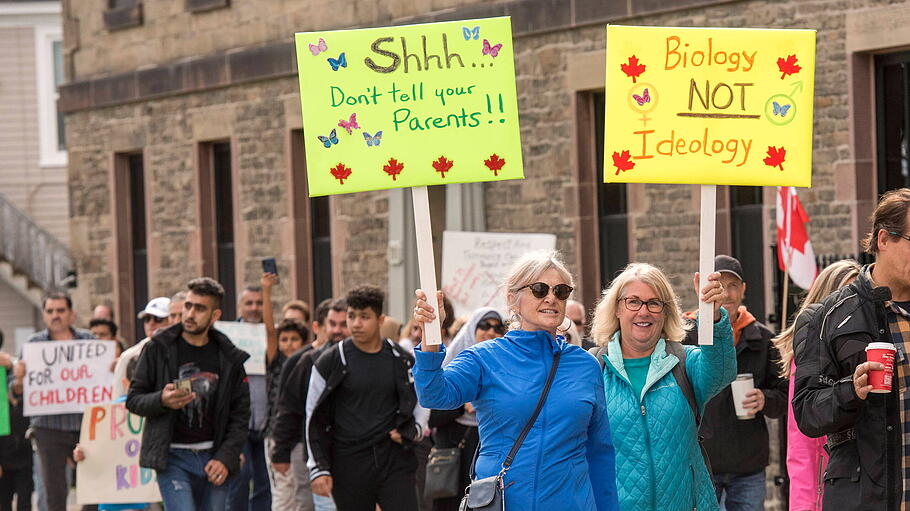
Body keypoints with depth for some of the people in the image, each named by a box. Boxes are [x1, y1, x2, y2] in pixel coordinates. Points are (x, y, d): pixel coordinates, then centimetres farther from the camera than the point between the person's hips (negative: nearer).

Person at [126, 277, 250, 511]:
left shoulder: (229, 358, 7)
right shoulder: (159, 349, 1)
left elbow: (240, 415, 8)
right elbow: (133, 399, 3)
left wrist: (226, 458, -5)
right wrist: (162, 401, -18)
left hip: (214, 459, 3)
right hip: (172, 458, -3)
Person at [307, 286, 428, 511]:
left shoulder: (400, 359, 6)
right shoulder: (330, 362, 0)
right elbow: (315, 420, 2)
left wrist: (415, 430, 3)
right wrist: (318, 469, -4)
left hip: (394, 459, 1)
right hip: (349, 465, -1)